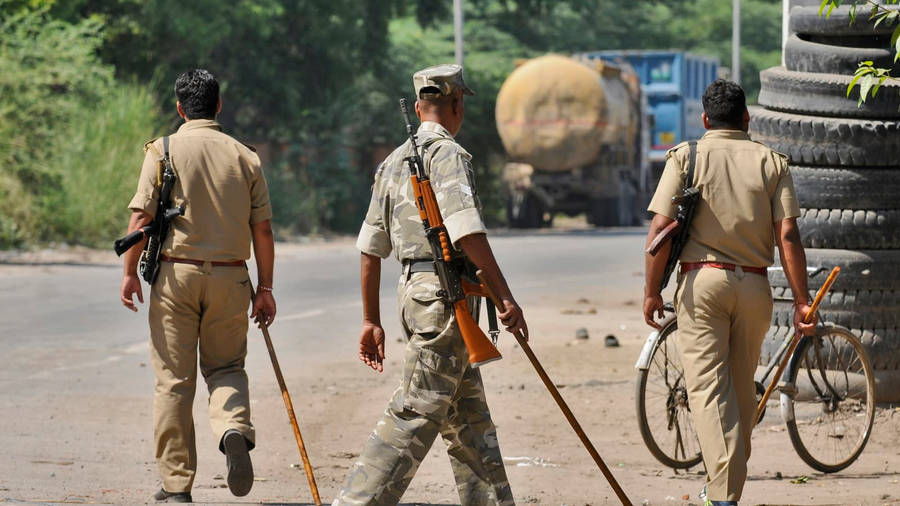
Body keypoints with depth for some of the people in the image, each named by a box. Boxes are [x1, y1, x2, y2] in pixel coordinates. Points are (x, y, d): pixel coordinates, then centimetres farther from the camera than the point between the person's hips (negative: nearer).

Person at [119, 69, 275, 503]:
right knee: (226, 368, 16)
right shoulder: (245, 157, 4)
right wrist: (265, 288, 9)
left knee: (174, 380, 4)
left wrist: (130, 272, -2)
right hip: (230, 277, 2)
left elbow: (141, 217, -8)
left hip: (176, 273, -2)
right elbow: (262, 229, 3)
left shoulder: (163, 150, -2)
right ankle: (235, 431, -16)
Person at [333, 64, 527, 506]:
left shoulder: (394, 162, 16)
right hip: (446, 292, -9)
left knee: (469, 418, 13)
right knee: (417, 412, -9)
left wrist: (371, 320, 21)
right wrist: (505, 297, -21)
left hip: (414, 289, 9)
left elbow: (371, 246, 17)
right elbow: (467, 232, -22)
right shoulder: (449, 155, -9)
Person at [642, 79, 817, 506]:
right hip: (755, 284, 3)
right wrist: (801, 301, 0)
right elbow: (788, 236, -1)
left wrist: (652, 291, 1)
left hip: (701, 279, -3)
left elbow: (660, 229, -7)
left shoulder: (685, 156, 1)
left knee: (709, 389, -7)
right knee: (742, 390, 15)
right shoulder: (772, 162, 7)